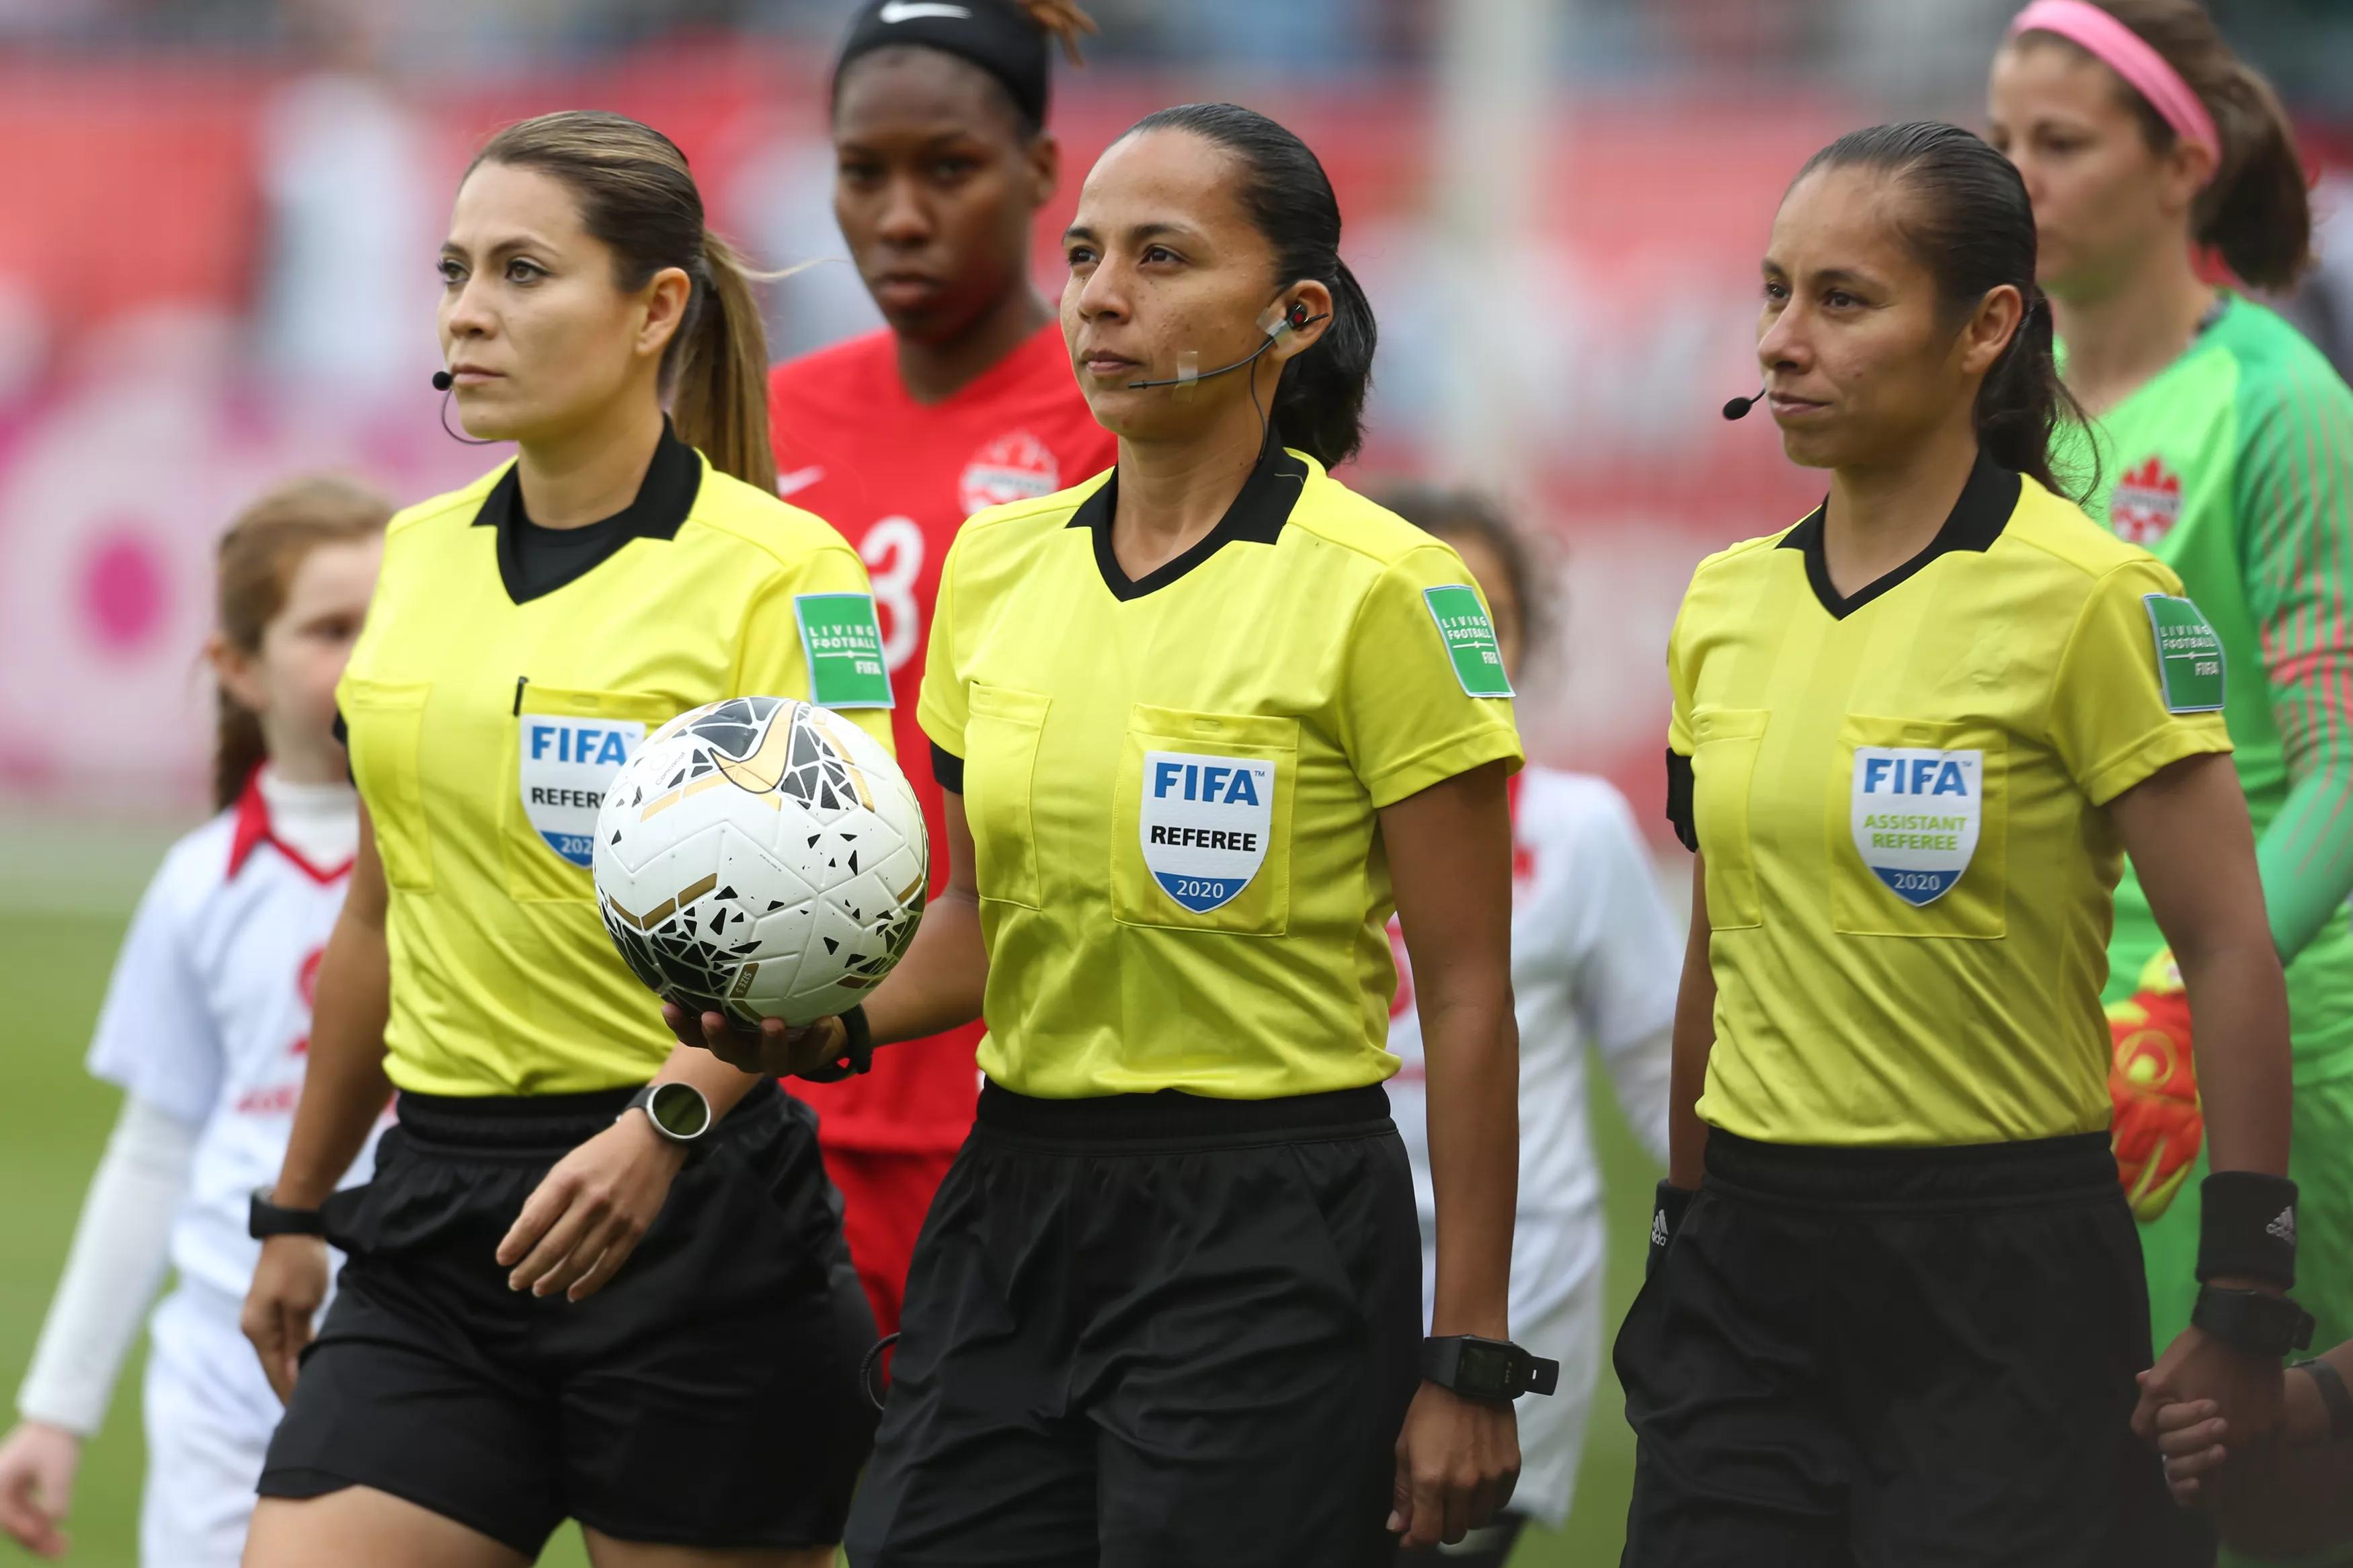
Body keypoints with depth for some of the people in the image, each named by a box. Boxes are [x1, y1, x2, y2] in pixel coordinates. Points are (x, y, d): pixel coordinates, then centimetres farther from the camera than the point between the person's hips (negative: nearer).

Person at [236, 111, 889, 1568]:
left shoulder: (780, 570, -9)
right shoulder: (420, 556, 11)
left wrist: (664, 1121, -31)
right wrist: (298, 1208, 24)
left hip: (692, 1213, -6)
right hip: (437, 1217, 6)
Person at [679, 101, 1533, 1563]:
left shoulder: (1381, 589, -9)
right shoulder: (996, 564, 8)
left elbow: (1468, 992, -8)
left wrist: (1471, 1362, -10)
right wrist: (836, 1023, -2)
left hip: (1267, 1232, -6)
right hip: (1014, 1208, 6)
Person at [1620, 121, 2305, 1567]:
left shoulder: (2090, 598, -10)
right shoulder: (1728, 603, 8)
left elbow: (2231, 955, -10)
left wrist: (2246, 1313, -12)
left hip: (2003, 1275, -5)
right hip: (1754, 1269, 5)